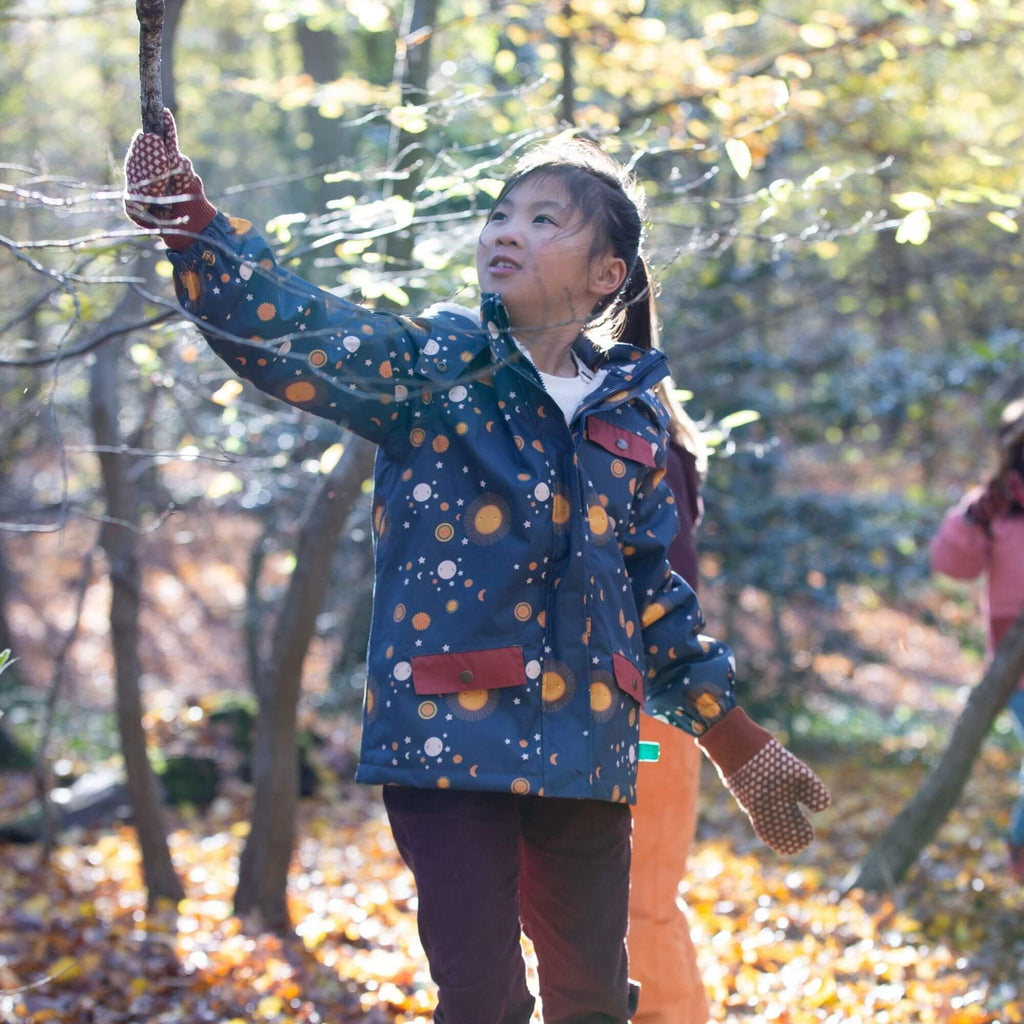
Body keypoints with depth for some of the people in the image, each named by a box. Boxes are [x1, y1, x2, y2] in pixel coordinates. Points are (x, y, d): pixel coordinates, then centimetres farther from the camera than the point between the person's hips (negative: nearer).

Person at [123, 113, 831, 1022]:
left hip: (586, 745, 4)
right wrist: (191, 223, -35)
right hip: (449, 736, -4)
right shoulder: (437, 366, -1)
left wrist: (738, 744, 19)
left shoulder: (633, 414, 11)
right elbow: (307, 337, -19)